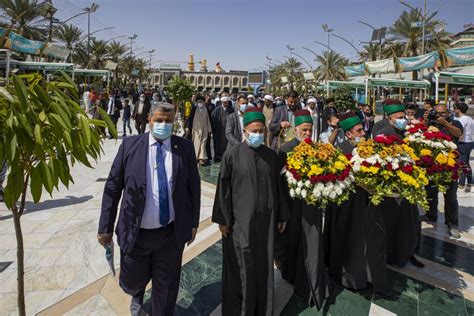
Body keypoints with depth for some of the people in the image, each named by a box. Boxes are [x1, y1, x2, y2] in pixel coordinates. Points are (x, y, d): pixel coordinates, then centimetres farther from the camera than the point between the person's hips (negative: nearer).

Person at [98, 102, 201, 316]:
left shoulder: (185, 147, -5)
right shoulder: (130, 145, -6)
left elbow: (194, 186, 1)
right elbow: (112, 187, -3)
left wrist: (193, 222, 4)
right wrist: (106, 227, -1)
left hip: (171, 234, 0)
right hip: (135, 233, 1)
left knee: (166, 288, 16)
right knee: (132, 282, 21)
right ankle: (138, 295, 58)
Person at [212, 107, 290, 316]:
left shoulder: (271, 156, 3)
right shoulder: (232, 155, -8)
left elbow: (278, 187, 8)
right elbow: (223, 189, -6)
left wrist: (282, 215, 10)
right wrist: (223, 219, -5)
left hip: (265, 220, 4)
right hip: (240, 220, -3)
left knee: (264, 265, 16)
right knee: (240, 267, 9)